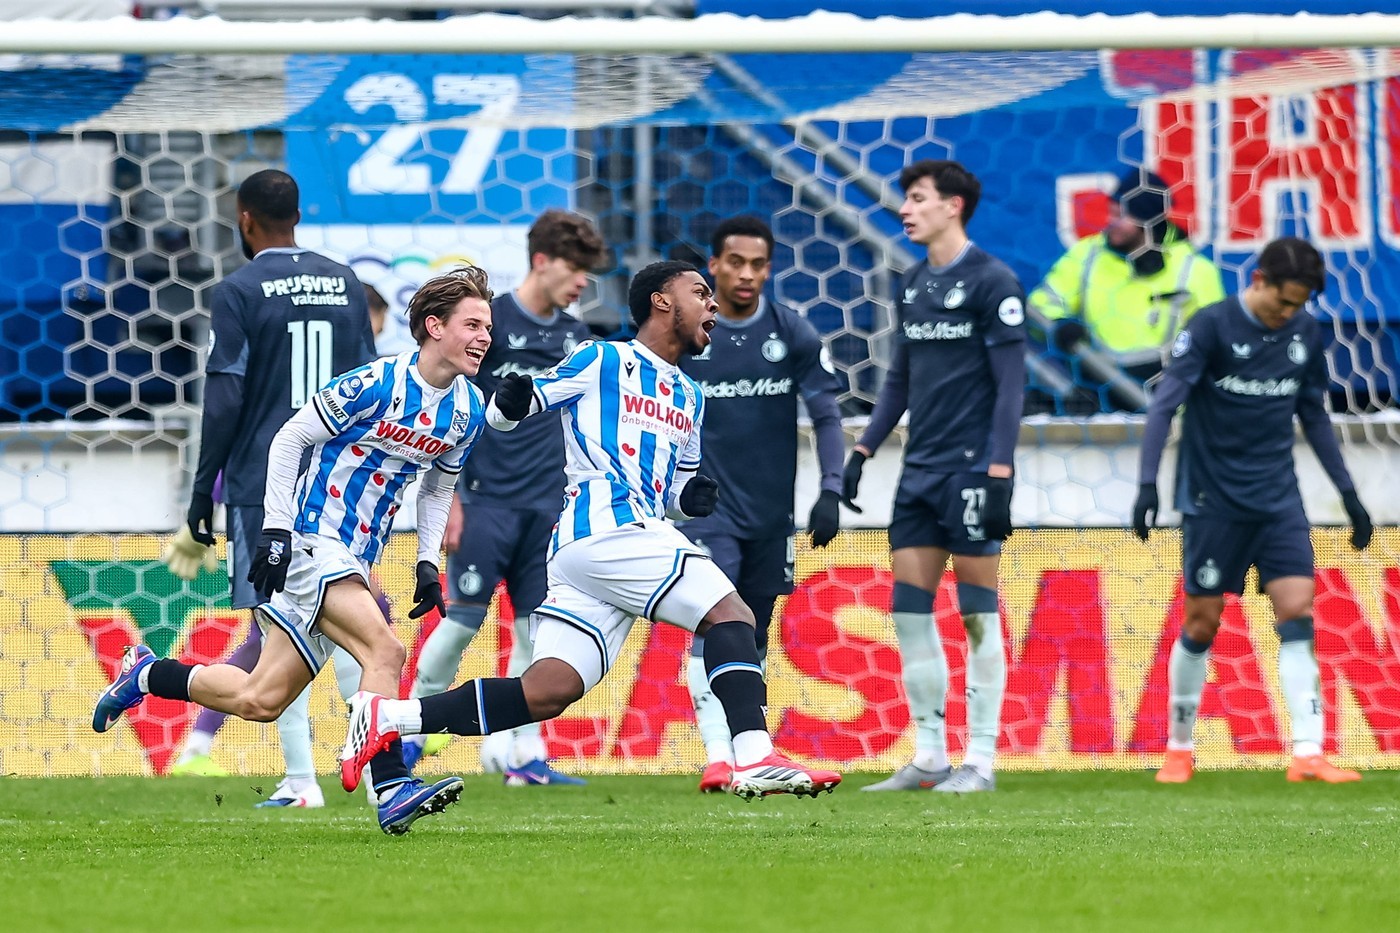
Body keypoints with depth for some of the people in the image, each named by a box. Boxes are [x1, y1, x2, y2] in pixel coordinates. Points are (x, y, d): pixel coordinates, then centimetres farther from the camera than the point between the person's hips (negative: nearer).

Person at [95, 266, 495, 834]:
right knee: (384, 652, -26)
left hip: (352, 562, 7)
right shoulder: (376, 384, -16)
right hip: (309, 542, -7)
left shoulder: (469, 412, 5)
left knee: (261, 701, 6)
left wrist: (427, 563, 9)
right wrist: (275, 531, -14)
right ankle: (391, 789, -29)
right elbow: (288, 441, -9)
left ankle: (146, 675, 24)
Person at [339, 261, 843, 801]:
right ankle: (754, 757, -24)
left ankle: (389, 717, -2)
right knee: (731, 613, -16)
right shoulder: (602, 362, 5)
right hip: (606, 528, -8)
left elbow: (672, 494, 34)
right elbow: (500, 414, 4)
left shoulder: (688, 398, 28)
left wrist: (690, 500, 10)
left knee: (547, 693, -4)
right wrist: (510, 400, -20)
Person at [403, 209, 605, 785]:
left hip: (548, 508, 5)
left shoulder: (574, 337, 13)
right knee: (463, 619, -5)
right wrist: (448, 498, -10)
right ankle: (413, 730, 11)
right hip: (488, 501, -5)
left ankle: (525, 756, 5)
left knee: (535, 630, 2)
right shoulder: (486, 321, -5)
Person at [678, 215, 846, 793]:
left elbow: (826, 417, 2)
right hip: (706, 506, -3)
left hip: (772, 512, 3)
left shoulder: (793, 335, 0)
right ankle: (716, 755, -23)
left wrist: (831, 492, -9)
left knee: (754, 638, 10)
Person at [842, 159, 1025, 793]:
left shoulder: (991, 282, -8)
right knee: (909, 611, 4)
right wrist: (862, 452, 14)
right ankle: (929, 758, 10)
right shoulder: (913, 284, 13)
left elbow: (1010, 384, -11)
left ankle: (981, 761, 0)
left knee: (978, 616, -3)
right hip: (919, 473, 7)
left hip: (970, 472, -7)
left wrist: (999, 474, -17)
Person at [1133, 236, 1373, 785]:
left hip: (1278, 500, 4)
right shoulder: (1211, 326, -11)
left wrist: (1347, 492, 16)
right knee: (1202, 622, 2)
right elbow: (1164, 404, -15)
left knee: (1297, 611, -9)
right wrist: (1147, 484, -24)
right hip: (1214, 500, -4)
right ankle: (1179, 749, 18)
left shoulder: (1305, 332, 5)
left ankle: (1307, 754, -13)